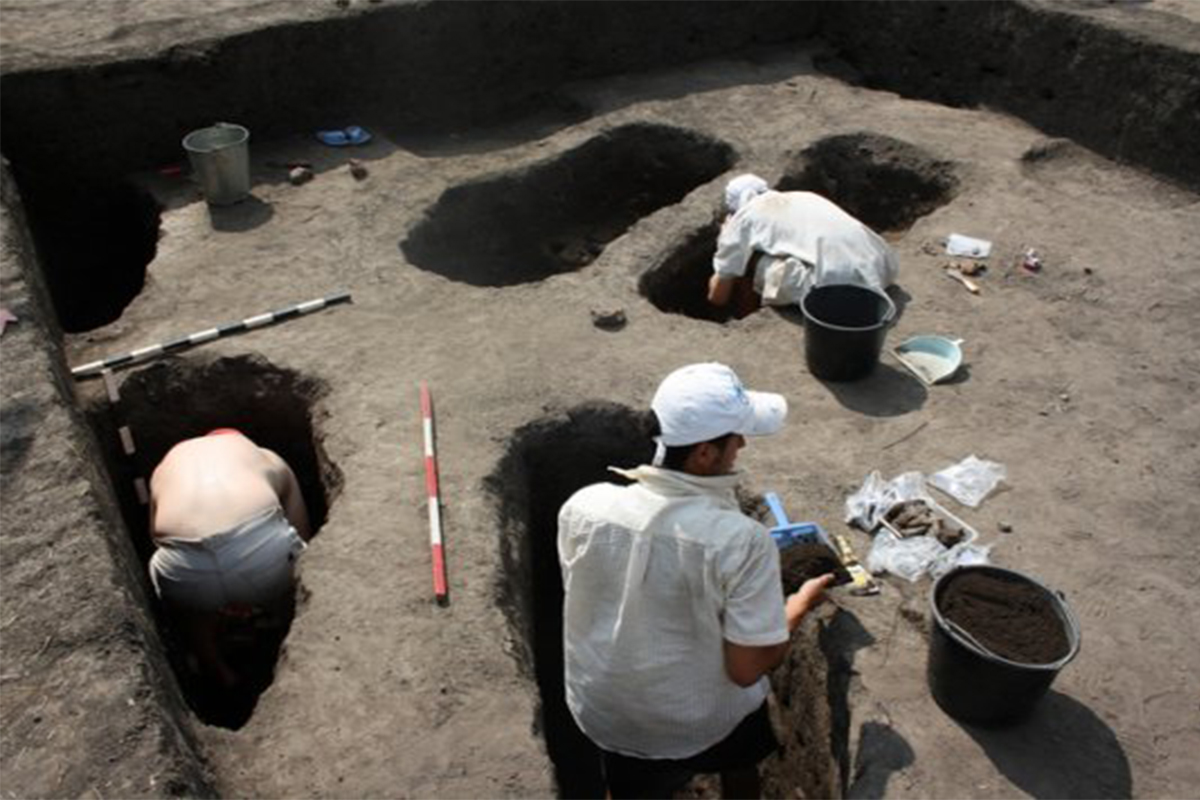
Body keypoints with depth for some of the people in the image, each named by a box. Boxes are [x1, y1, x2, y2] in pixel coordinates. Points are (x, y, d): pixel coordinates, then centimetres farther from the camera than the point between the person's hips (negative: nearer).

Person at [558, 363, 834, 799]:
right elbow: (747, 670, -22)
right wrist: (800, 603, -6)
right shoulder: (741, 541, -31)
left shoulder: (582, 507, -21)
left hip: (603, 717, 2)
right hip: (704, 726, -2)